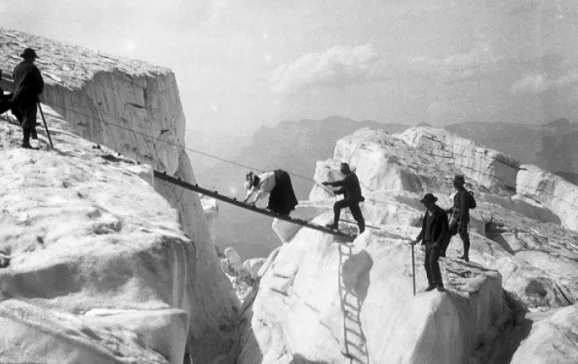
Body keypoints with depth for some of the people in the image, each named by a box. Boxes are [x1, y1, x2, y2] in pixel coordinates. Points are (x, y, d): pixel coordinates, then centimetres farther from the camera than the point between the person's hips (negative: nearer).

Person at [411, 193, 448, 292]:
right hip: (428, 242, 7)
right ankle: (431, 283, 21)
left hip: (436, 242, -7)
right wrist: (417, 239, 15)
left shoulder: (441, 213, -10)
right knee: (427, 263, 7)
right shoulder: (427, 213, 12)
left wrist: (438, 242, -20)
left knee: (433, 261, -21)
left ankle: (439, 284, -12)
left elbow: (445, 230, -12)